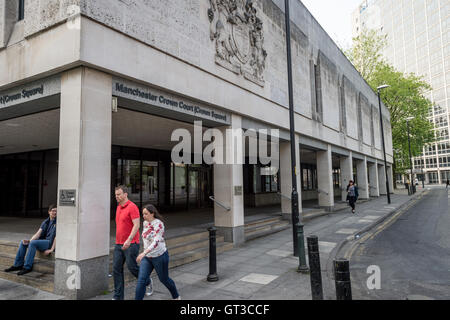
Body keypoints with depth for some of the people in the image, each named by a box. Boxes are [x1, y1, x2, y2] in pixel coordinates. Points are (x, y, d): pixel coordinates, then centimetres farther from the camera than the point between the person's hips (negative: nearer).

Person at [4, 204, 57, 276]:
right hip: (43, 241, 8)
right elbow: (38, 234, 4)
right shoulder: (45, 222, 11)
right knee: (23, 242, -3)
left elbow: (57, 237, -16)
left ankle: (28, 267, -22)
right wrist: (29, 241, -14)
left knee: (33, 243, -28)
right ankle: (18, 265, 1)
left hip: (50, 243, -8)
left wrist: (51, 249, -20)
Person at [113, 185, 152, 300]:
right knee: (116, 269, 3)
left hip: (131, 244, -8)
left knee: (132, 267, -2)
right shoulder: (119, 207, 14)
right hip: (119, 244, 8)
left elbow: (136, 225, -20)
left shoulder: (132, 207, -13)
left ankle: (147, 281, 26)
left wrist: (129, 240, -29)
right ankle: (118, 296, 10)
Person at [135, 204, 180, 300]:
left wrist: (144, 253, -44)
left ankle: (176, 296, 39)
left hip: (160, 256, -6)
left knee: (164, 279, 13)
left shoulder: (158, 224, -22)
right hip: (147, 257, 6)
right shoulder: (145, 223, 2)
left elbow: (156, 242, -34)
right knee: (141, 279, -8)